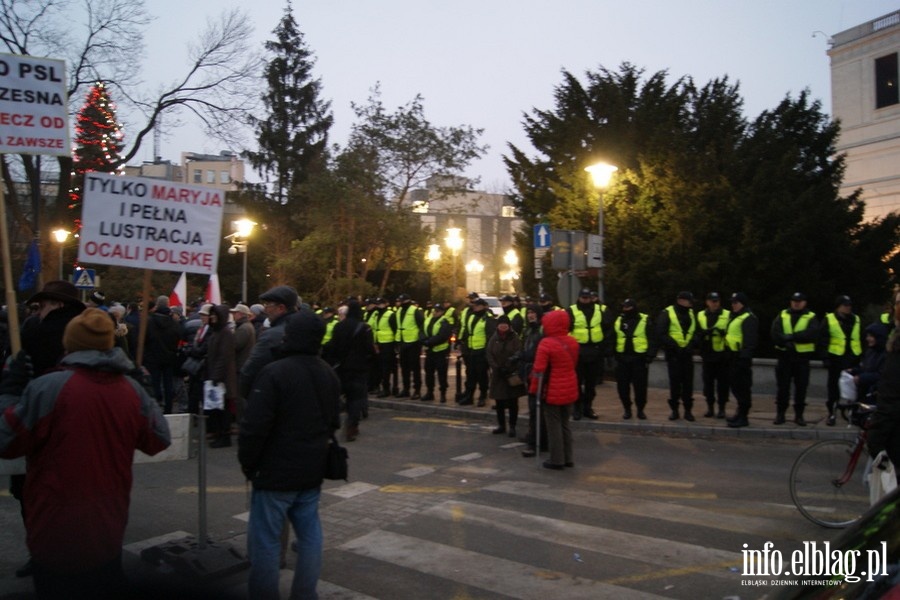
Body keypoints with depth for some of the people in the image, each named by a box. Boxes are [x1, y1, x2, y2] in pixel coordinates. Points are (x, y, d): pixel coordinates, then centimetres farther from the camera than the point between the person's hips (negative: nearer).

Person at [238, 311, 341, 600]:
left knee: (265, 538, 3)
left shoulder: (275, 373, -18)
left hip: (277, 470, -7)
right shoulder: (329, 374, 8)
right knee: (309, 532, 14)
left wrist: (248, 463, -4)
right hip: (313, 470, 8)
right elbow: (333, 422, 18)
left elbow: (254, 426, -18)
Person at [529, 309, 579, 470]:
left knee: (554, 425, 4)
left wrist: (534, 389, -7)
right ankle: (568, 458, 23)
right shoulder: (573, 342, 3)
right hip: (570, 390, 7)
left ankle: (557, 460, 9)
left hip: (553, 391, -6)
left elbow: (539, 370, -18)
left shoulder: (546, 343, -18)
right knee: (565, 424, 18)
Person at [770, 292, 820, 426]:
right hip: (784, 356, 1)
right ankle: (780, 414, 12)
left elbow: (812, 334, -15)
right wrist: (785, 342, -21)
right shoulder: (782, 316, 8)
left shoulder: (811, 317, 3)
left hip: (802, 357, -1)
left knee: (801, 387, 4)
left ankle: (799, 415, 15)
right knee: (782, 387, 4)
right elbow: (775, 333, -5)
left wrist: (792, 336, -21)